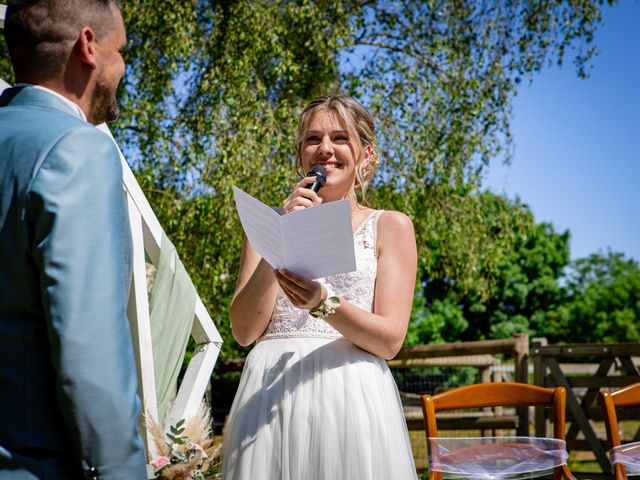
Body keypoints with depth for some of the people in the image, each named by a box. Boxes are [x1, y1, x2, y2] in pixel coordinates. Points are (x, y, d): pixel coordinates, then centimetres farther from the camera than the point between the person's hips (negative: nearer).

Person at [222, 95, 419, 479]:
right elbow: (244, 331, 1)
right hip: (269, 392, 2)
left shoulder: (390, 226, 6)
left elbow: (390, 340, -4)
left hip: (350, 395, -1)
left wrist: (324, 303, -21)